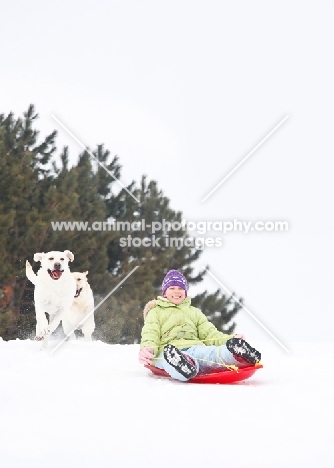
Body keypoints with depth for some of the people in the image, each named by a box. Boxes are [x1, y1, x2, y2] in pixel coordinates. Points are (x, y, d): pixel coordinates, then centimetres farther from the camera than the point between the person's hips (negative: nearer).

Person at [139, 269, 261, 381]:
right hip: (167, 349, -2)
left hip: (195, 348, 2)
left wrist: (229, 340, -1)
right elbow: (150, 335, 12)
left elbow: (209, 334, 23)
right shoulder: (156, 312, 30)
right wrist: (146, 349, -16)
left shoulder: (195, 312, 38)